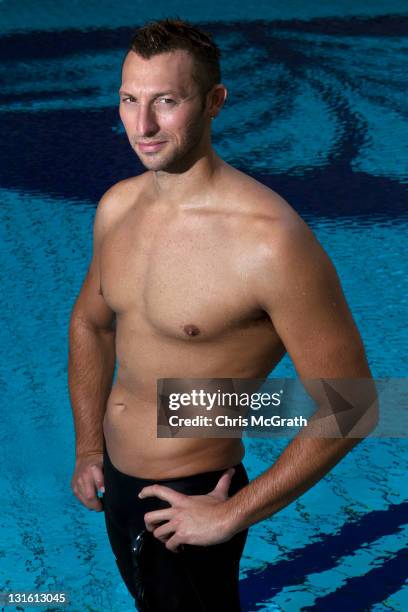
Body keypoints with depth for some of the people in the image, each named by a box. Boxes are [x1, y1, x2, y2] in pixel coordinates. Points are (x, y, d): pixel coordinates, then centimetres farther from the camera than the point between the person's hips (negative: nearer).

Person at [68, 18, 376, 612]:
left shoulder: (272, 241, -28)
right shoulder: (118, 206, -5)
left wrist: (235, 514, -18)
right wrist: (88, 449, 9)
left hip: (188, 503, -7)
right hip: (114, 482, 7)